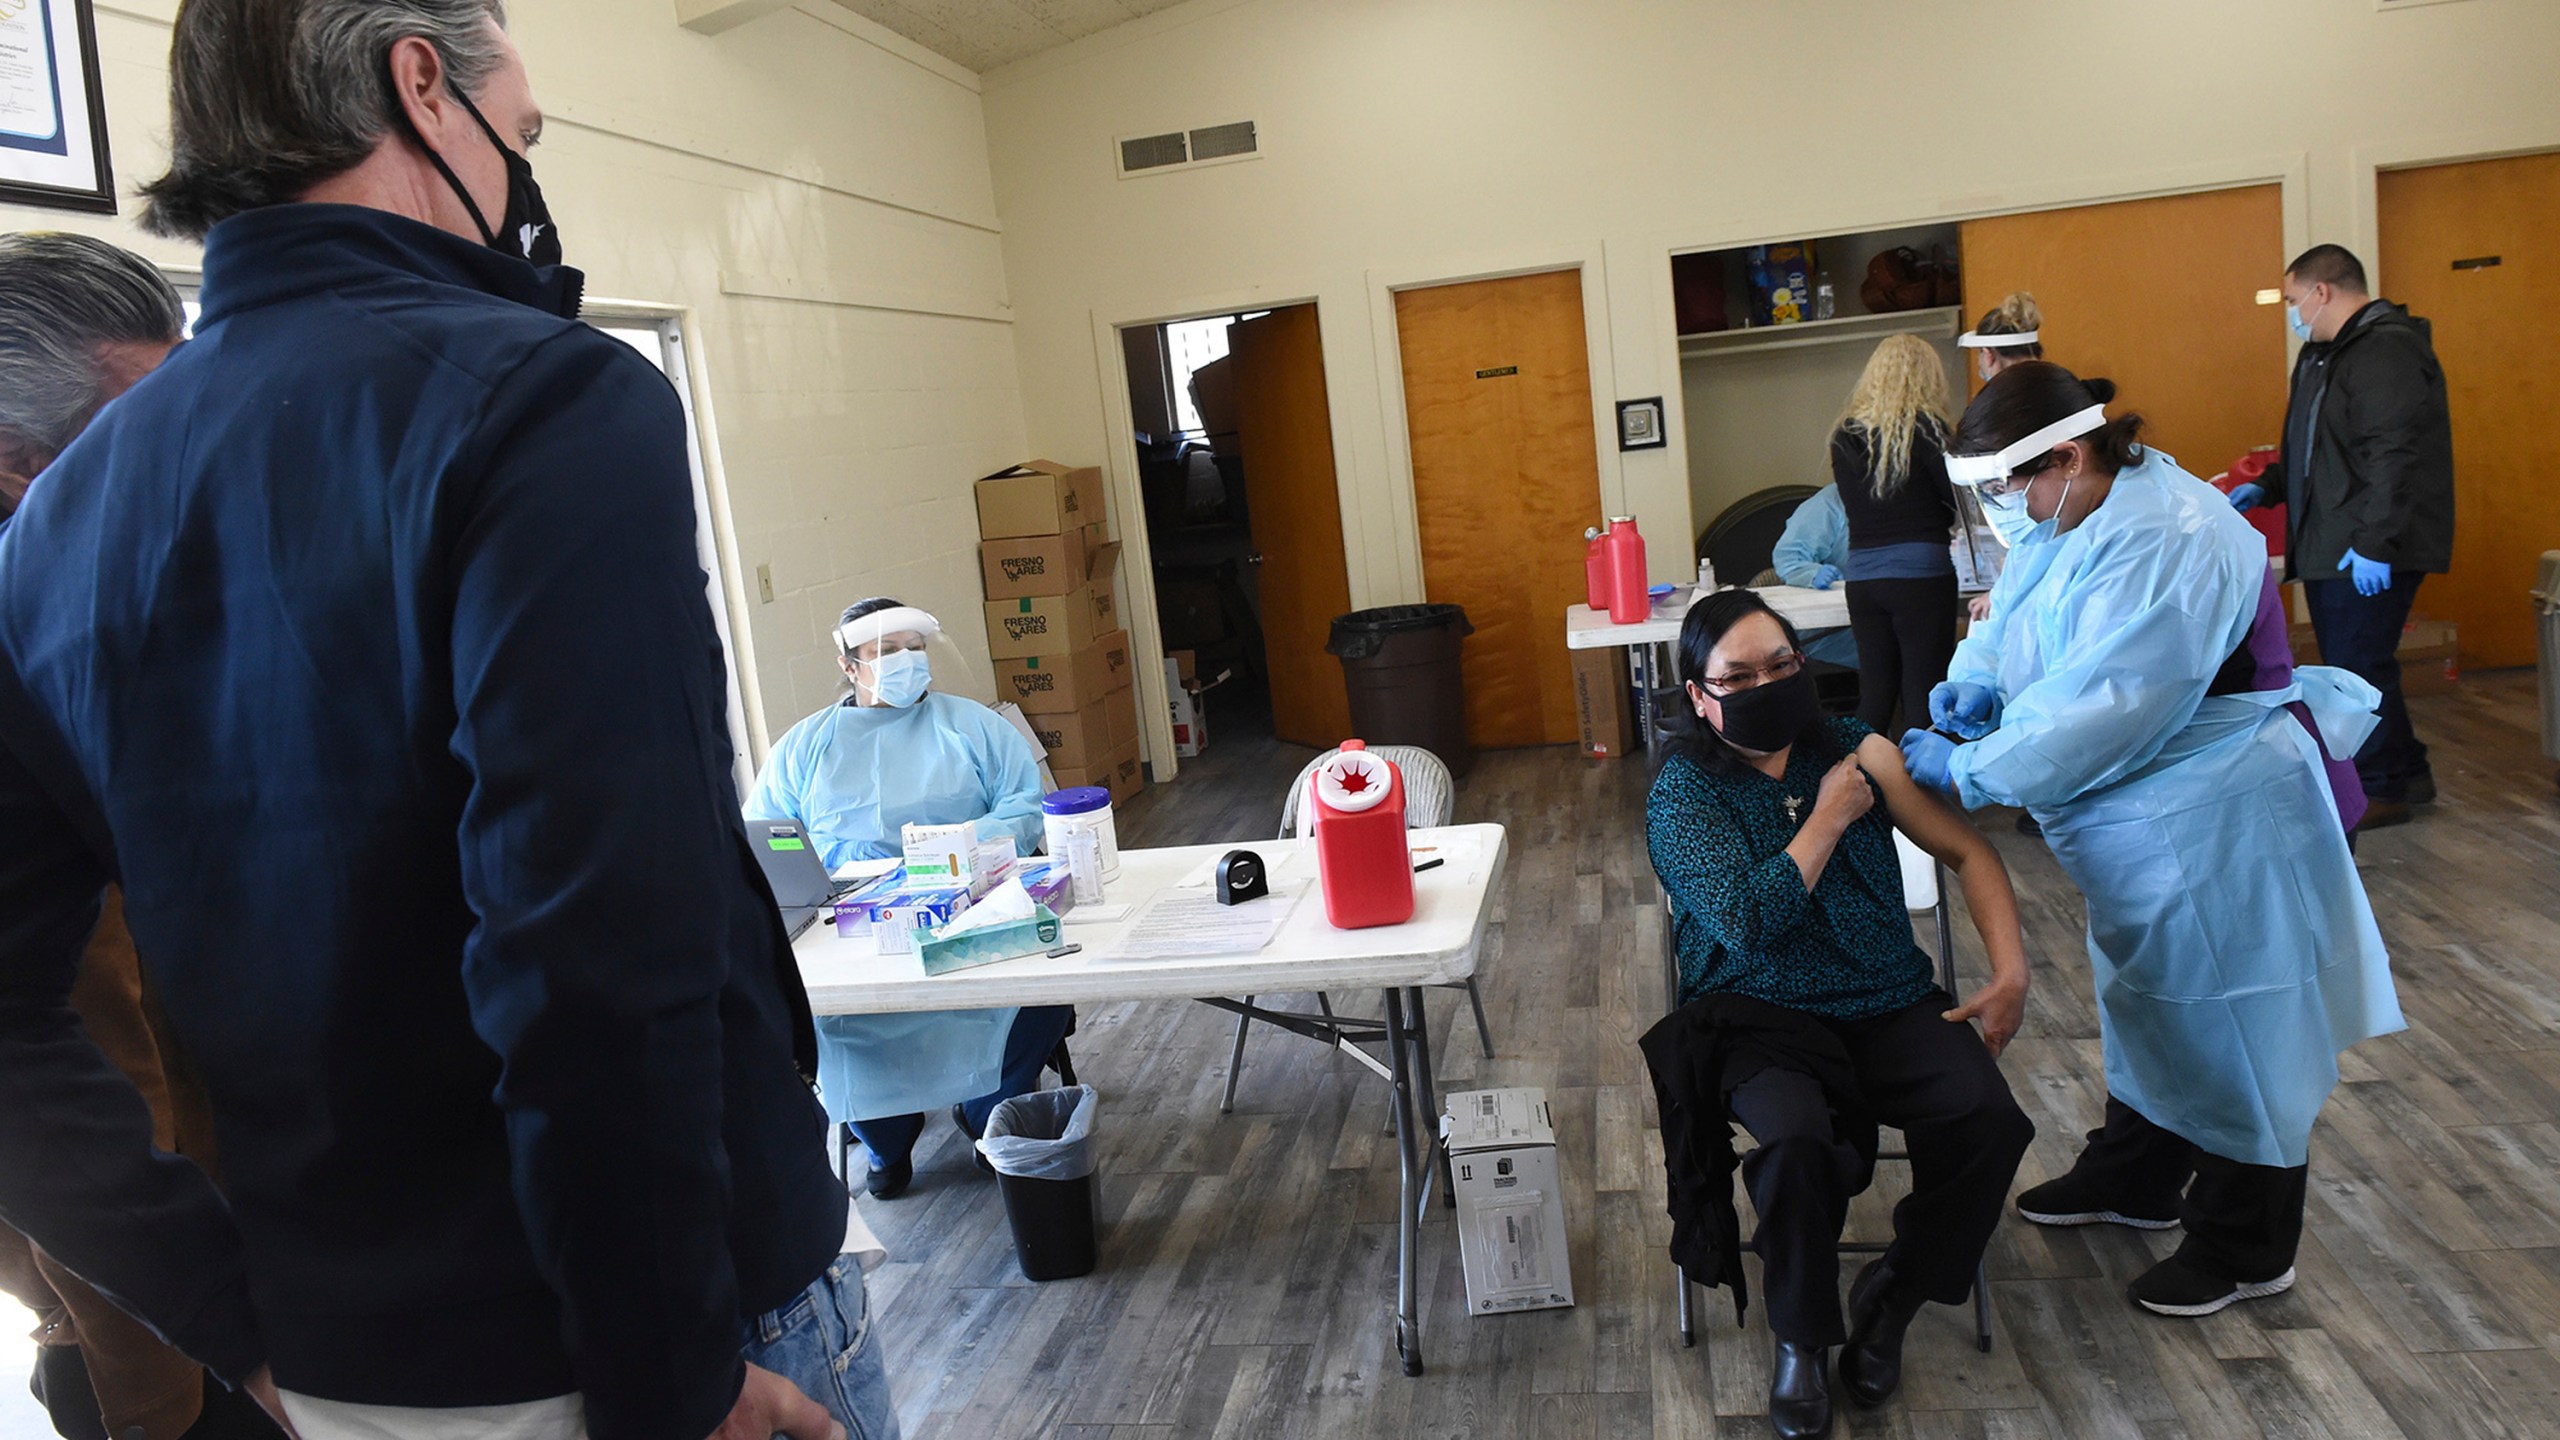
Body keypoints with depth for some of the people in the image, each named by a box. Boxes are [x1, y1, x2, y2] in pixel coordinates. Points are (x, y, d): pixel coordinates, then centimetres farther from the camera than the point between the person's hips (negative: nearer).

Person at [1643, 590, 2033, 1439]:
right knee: (1798, 1143, -34)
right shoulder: (1683, 793, -5)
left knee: (1989, 1119, -24)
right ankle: (1801, 1340, -3)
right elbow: (1747, 922, -17)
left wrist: (2010, 969, -4)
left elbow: (1967, 851, 9)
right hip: (1761, 1018, -4)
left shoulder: (1857, 751, 7)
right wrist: (1830, 816, -10)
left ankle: (1892, 1298, 4)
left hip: (1891, 1004, 4)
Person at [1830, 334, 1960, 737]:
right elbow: (1962, 501, -1)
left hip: (1861, 574, 4)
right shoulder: (1924, 427, -6)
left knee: (1874, 692, 10)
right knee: (1923, 690, 0)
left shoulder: (1844, 434, 7)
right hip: (1920, 572, -4)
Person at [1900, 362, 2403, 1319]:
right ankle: (2134, 1180, 43)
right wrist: (1973, 684, -11)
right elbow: (2011, 617, 11)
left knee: (2226, 1020, 5)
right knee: (2145, 997, 23)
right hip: (2141, 820, 10)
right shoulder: (2067, 514, 0)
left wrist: (1963, 771, -25)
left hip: (2217, 819, -10)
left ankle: (2244, 1249, 24)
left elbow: (2101, 713, -32)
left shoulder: (2164, 544, -30)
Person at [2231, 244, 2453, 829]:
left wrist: (2374, 544, -27)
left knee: (2359, 667, -5)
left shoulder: (2387, 350, -16)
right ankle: (2404, 774, 26)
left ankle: (2383, 790, 6)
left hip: (2368, 552, -10)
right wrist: (2265, 489, 22)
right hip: (2330, 546, 10)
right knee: (2350, 666, 14)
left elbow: (2394, 456, -24)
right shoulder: (2328, 354, 18)